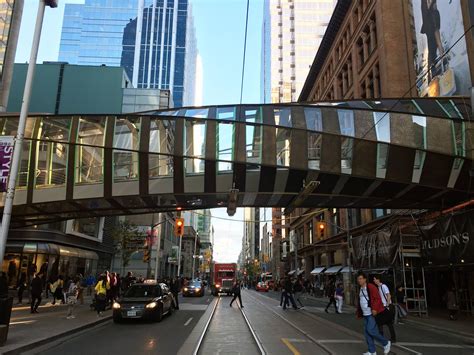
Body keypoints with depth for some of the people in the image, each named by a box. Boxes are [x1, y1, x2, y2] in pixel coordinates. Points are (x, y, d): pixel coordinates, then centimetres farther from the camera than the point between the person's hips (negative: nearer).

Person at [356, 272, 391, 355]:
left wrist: (375, 309, -25)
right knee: (367, 332, 7)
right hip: (365, 314, 9)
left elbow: (377, 298, -17)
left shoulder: (371, 287, -12)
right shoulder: (360, 290, 14)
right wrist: (359, 313, 20)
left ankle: (386, 343, 10)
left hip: (372, 314, -9)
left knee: (371, 330, -12)